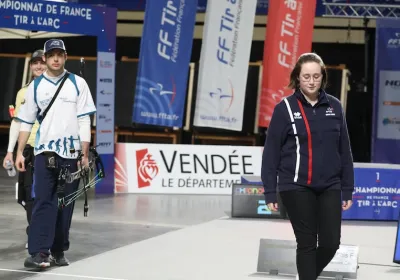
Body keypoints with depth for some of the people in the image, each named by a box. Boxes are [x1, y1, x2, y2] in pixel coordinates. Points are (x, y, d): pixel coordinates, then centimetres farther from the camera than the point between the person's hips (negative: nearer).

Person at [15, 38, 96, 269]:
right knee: (43, 202, -8)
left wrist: (85, 154, -6)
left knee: (65, 204, 5)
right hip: (45, 152, 0)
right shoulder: (36, 86, 5)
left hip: (71, 153, 0)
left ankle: (58, 251, 14)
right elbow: (27, 122, 9)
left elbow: (84, 121, -1)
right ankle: (39, 252, -13)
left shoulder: (78, 83, 1)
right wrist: (20, 152, 3)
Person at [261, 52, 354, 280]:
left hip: (329, 187, 3)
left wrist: (348, 190, 7)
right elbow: (271, 152, -2)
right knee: (307, 243, 0)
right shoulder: (285, 108, -3)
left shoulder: (334, 107, 6)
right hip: (296, 187, -3)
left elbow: (344, 151, 9)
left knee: (331, 243, 0)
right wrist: (270, 192, -5)